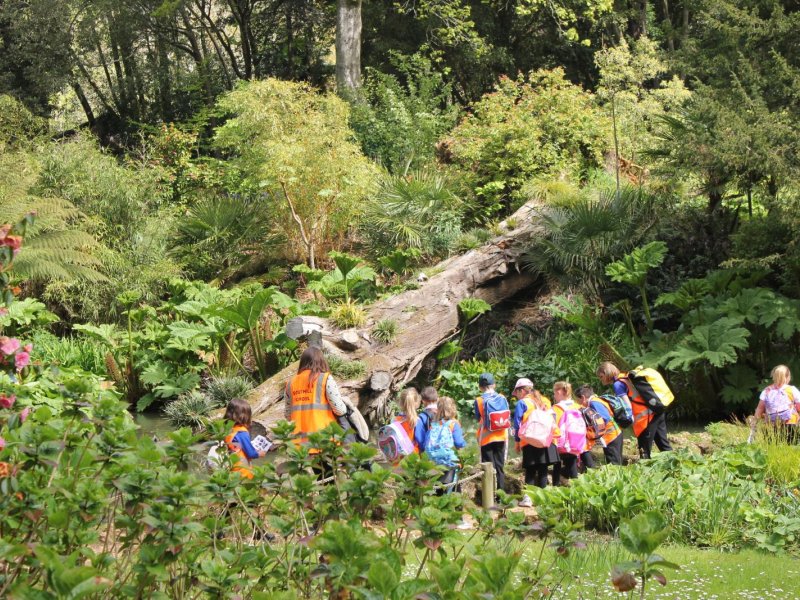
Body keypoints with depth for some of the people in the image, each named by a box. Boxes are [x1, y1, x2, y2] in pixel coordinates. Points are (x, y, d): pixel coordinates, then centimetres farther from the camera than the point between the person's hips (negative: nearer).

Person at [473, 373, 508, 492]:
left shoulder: (479, 401, -9)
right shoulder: (502, 398, -1)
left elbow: (479, 419, 0)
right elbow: (508, 419, 4)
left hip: (486, 438, -3)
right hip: (501, 436, 3)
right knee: (500, 466, 11)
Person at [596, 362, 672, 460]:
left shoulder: (618, 384, -7)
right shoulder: (626, 378, 20)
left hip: (646, 415, -9)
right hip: (658, 409, 9)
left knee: (645, 450, -1)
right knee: (664, 445, 16)